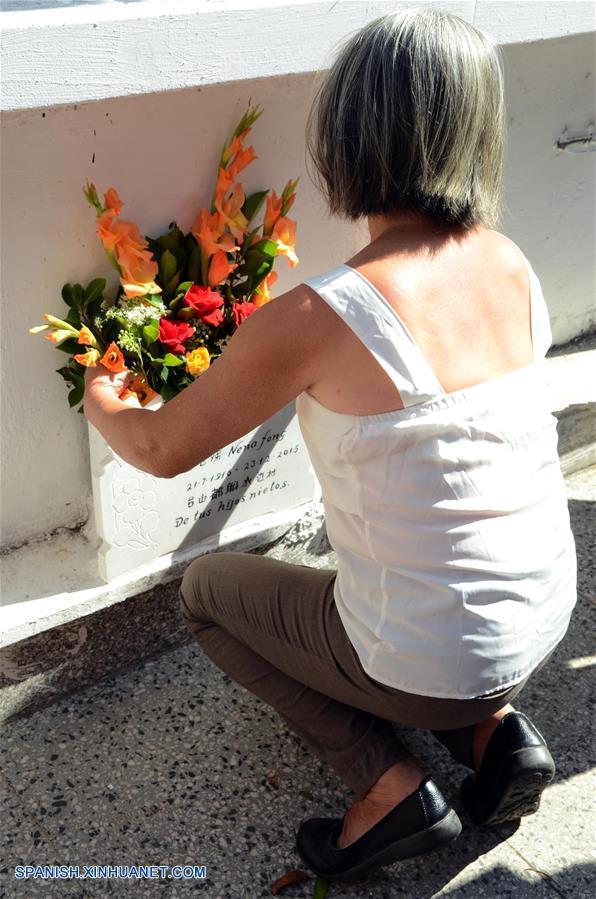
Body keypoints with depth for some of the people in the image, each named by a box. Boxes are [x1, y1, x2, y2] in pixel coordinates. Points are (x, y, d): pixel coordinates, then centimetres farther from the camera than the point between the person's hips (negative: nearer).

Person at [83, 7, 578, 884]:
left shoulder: (316, 320, -26)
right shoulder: (513, 266, -7)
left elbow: (161, 450, -10)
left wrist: (100, 403, 11)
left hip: (430, 661, -6)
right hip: (546, 620, 6)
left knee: (208, 588, 17)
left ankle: (391, 785, 8)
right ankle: (494, 727, 16)